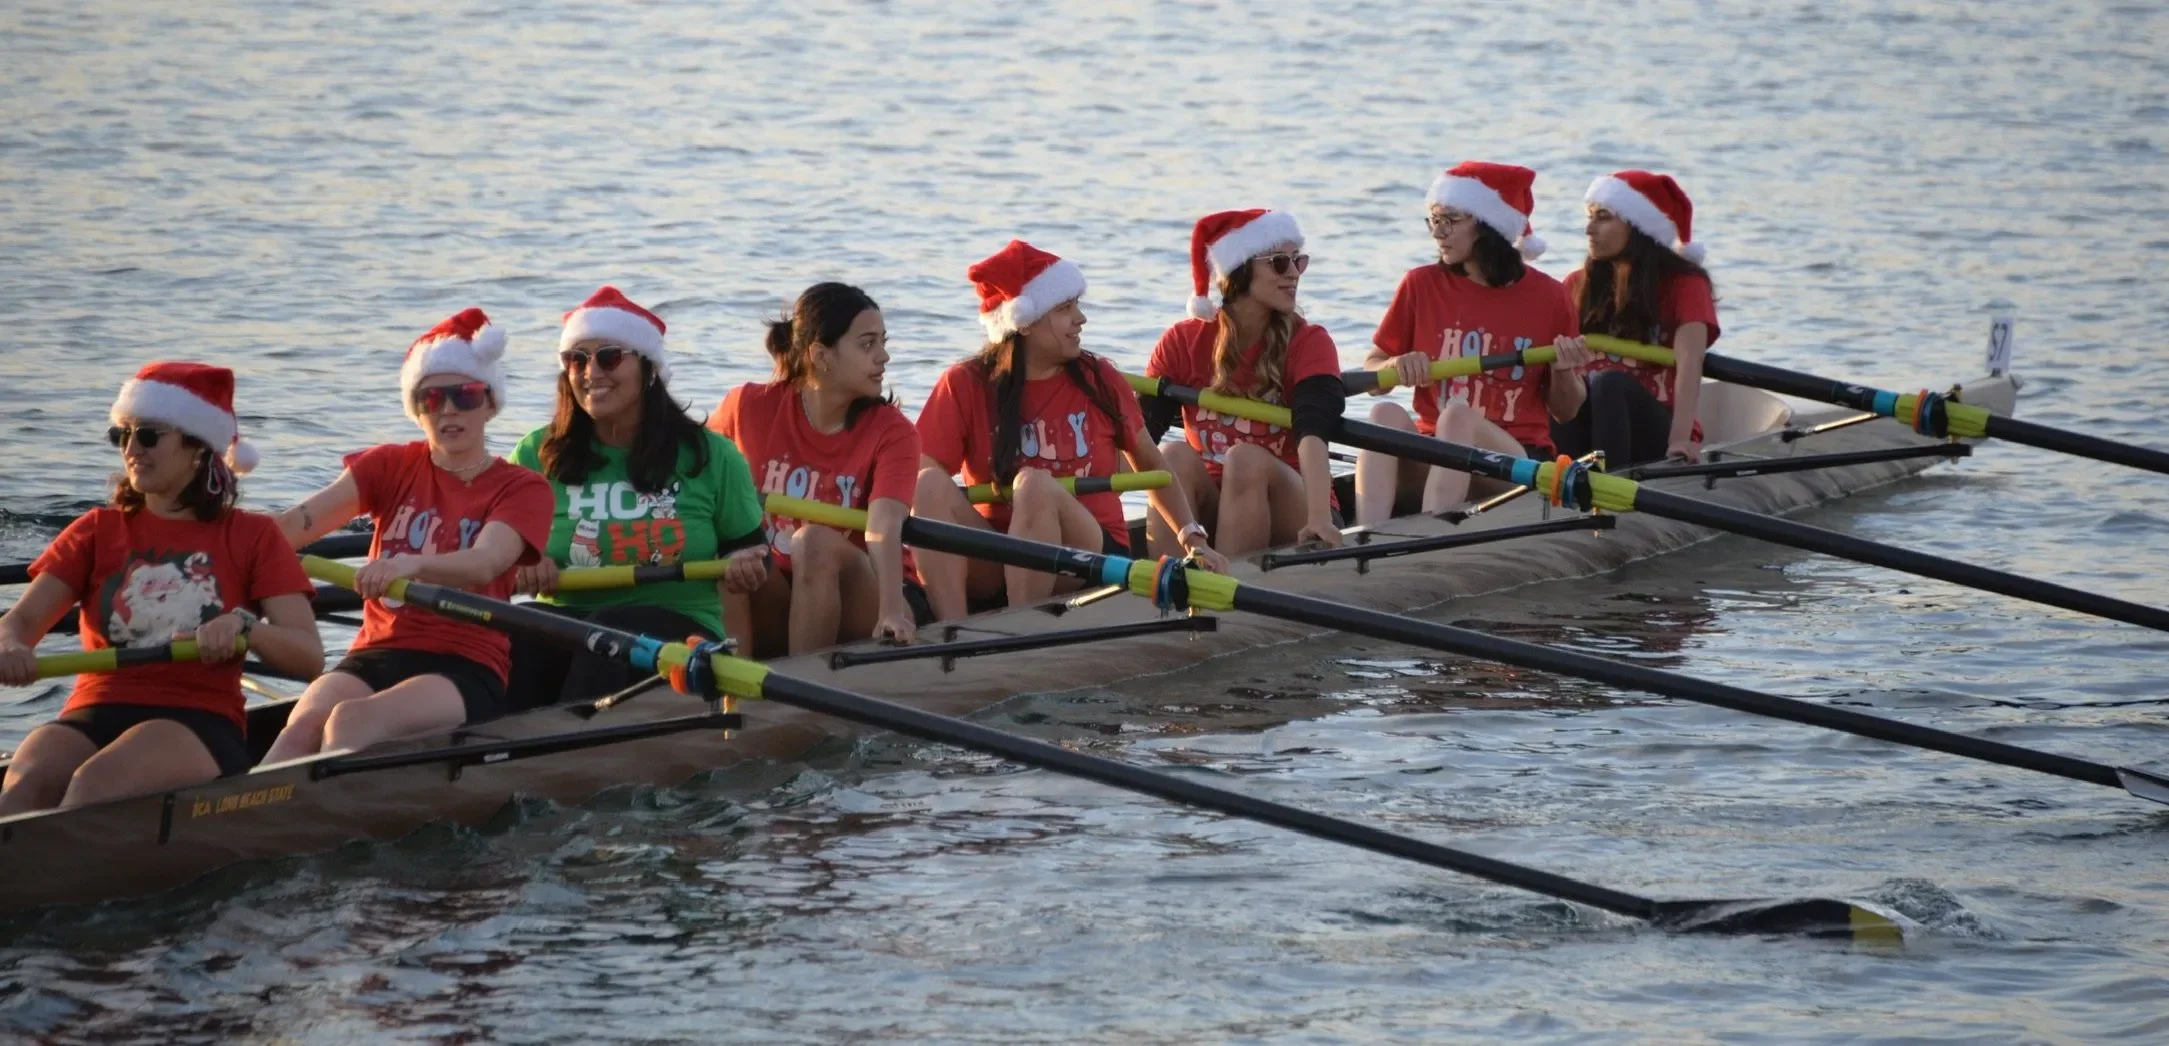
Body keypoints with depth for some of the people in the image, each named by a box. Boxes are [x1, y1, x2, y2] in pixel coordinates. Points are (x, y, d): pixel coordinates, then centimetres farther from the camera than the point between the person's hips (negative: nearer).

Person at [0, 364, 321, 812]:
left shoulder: (252, 537, 13)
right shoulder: (98, 531, 20)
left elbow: (310, 657, 1)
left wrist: (244, 627, -20)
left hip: (200, 724, -3)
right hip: (92, 718, 3)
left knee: (96, 782, -37)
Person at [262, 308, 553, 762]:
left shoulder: (521, 489, 7)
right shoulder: (391, 466, 16)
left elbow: (483, 564, -16)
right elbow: (305, 520, -3)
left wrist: (411, 563, -39)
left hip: (466, 669, -3)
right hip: (376, 654, 3)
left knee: (353, 721, -35)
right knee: (305, 723, -31)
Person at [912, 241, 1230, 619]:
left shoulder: (1100, 381, 4)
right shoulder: (964, 386, 0)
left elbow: (1151, 466, 16)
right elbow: (918, 475, -9)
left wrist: (1193, 539, 5)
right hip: (993, 569, 1)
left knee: (1034, 485, -31)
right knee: (931, 486, -27)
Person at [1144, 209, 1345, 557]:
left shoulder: (1308, 343, -7)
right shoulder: (1182, 343, 0)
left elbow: (1313, 433, -24)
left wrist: (1319, 517, -41)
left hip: (1290, 518, -2)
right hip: (1209, 510, 2)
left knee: (1247, 459, -29)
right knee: (1177, 457, -25)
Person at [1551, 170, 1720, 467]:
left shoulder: (1684, 285, 2)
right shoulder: (1578, 286, 12)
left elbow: (1689, 364, -15)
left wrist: (1680, 439, -31)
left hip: (1656, 433, -3)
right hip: (1587, 431, 3)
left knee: (1609, 382, -33)